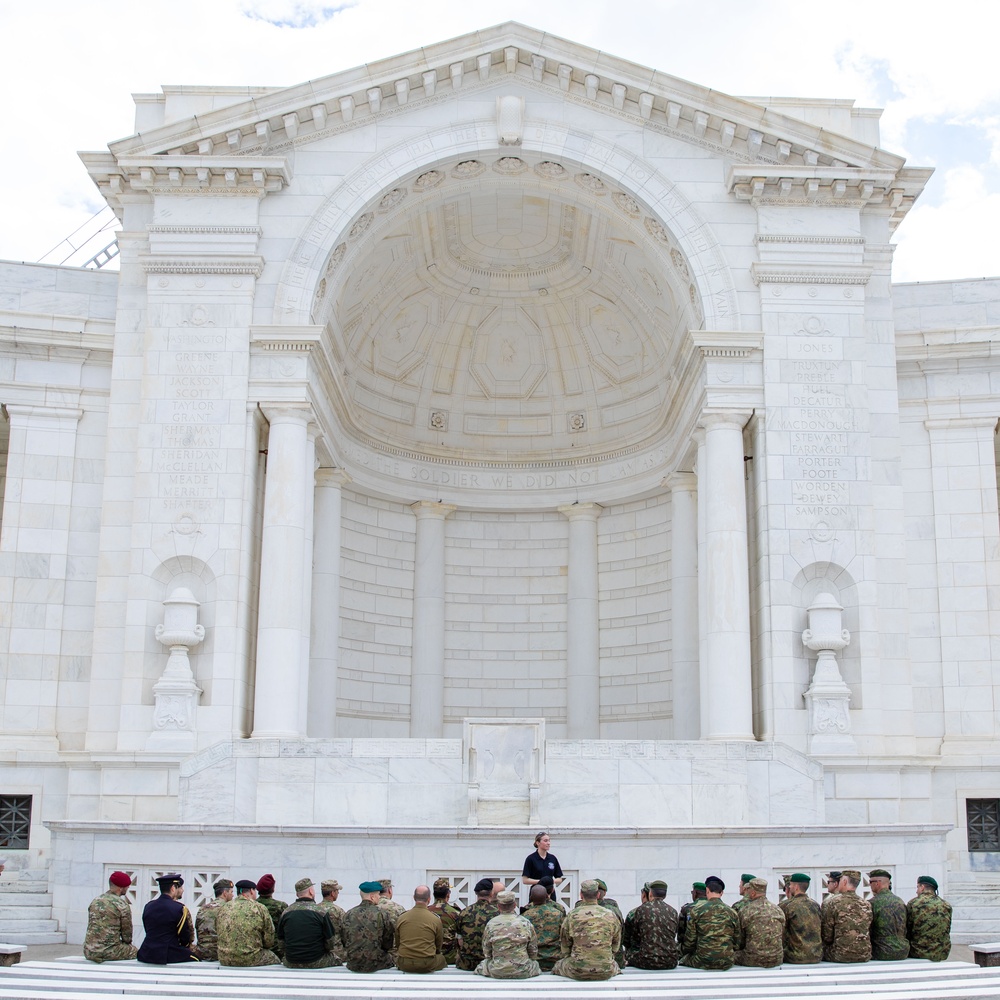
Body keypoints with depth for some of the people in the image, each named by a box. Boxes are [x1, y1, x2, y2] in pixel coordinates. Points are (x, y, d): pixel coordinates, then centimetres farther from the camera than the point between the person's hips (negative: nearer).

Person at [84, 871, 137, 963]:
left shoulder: (95, 901, 8)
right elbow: (127, 934, -3)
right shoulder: (122, 905, -11)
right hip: (109, 953, -6)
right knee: (134, 951, 19)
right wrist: (127, 941, 19)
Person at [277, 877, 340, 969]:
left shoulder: (285, 912, -1)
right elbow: (331, 941, -8)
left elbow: (280, 938, 7)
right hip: (316, 963, -3)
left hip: (291, 964, 3)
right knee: (336, 958, 22)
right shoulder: (321, 912, -11)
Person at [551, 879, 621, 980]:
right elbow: (616, 946, 13)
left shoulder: (572, 915, -3)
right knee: (616, 966, 36)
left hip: (577, 972, -2)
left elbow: (565, 945, 7)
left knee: (556, 967, 27)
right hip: (606, 972, 2)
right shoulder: (610, 916, 1)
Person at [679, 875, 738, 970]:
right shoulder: (732, 912, 7)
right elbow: (737, 941, 11)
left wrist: (683, 952, 21)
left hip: (703, 962, -3)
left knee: (682, 960, 19)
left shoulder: (696, 911, -2)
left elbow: (689, 940, 1)